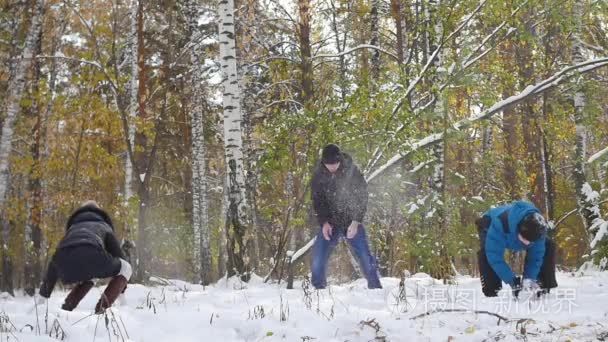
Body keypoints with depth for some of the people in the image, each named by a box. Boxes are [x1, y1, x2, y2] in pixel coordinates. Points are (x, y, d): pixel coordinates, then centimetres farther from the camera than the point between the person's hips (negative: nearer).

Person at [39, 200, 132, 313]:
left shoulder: (72, 228, 43)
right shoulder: (104, 226, 37)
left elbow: (55, 261, 43)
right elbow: (118, 256, 36)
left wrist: (44, 293, 49)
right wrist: (121, 288, 47)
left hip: (65, 263, 4)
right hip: (91, 255, -4)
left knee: (86, 278, 39)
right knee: (126, 268, 24)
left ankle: (67, 305, 15)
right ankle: (103, 305, 3)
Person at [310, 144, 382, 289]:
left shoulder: (352, 171, -10)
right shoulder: (318, 175, -4)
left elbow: (362, 197, -7)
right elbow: (317, 201, 1)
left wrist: (356, 222, -16)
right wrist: (324, 222, -12)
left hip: (352, 222, -2)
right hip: (329, 222, 2)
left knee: (365, 257, -9)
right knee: (318, 257, -8)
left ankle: (375, 287, 4)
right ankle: (318, 287, 9)